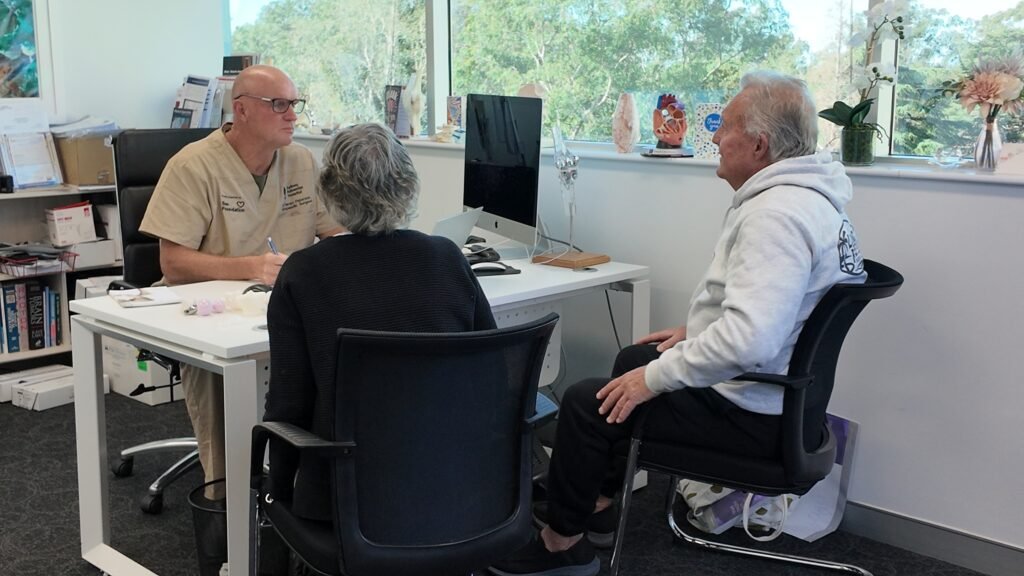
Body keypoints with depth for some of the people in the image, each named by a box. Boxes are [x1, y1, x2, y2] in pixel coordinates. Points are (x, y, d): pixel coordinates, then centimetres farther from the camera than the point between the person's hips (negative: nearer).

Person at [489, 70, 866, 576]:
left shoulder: (777, 212, -28)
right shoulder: (809, 196, 6)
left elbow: (749, 341, -37)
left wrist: (656, 378, -26)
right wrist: (697, 330, 15)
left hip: (752, 415, -11)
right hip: (780, 388, 11)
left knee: (586, 403, -6)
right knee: (634, 358, 27)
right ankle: (598, 500, 38)